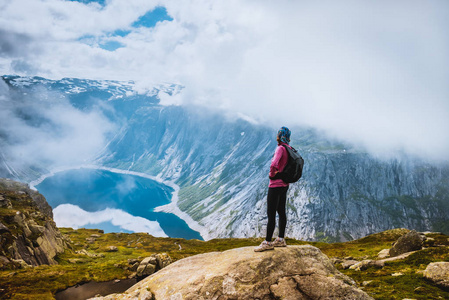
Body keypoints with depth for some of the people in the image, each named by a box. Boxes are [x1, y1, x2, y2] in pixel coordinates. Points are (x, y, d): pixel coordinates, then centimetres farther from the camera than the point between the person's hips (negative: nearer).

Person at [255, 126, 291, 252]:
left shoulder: (280, 148, -19)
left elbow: (273, 164, -36)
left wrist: (272, 174, -16)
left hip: (275, 185, -9)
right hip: (284, 184, 9)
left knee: (271, 214, -3)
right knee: (281, 212, 15)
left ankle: (268, 242, 5)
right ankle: (281, 240, 24)